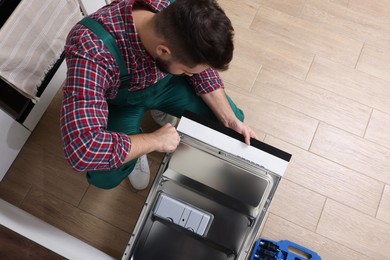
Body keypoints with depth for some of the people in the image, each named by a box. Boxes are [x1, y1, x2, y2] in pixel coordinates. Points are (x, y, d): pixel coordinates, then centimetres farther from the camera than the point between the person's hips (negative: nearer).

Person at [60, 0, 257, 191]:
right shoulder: (92, 52, -43)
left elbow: (203, 69, -9)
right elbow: (81, 150, -46)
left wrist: (231, 120, -15)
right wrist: (155, 141, -35)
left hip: (165, 80, 4)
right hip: (119, 99, -3)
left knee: (233, 117, -3)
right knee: (105, 177, -21)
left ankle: (164, 111, 20)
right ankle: (136, 149, 12)